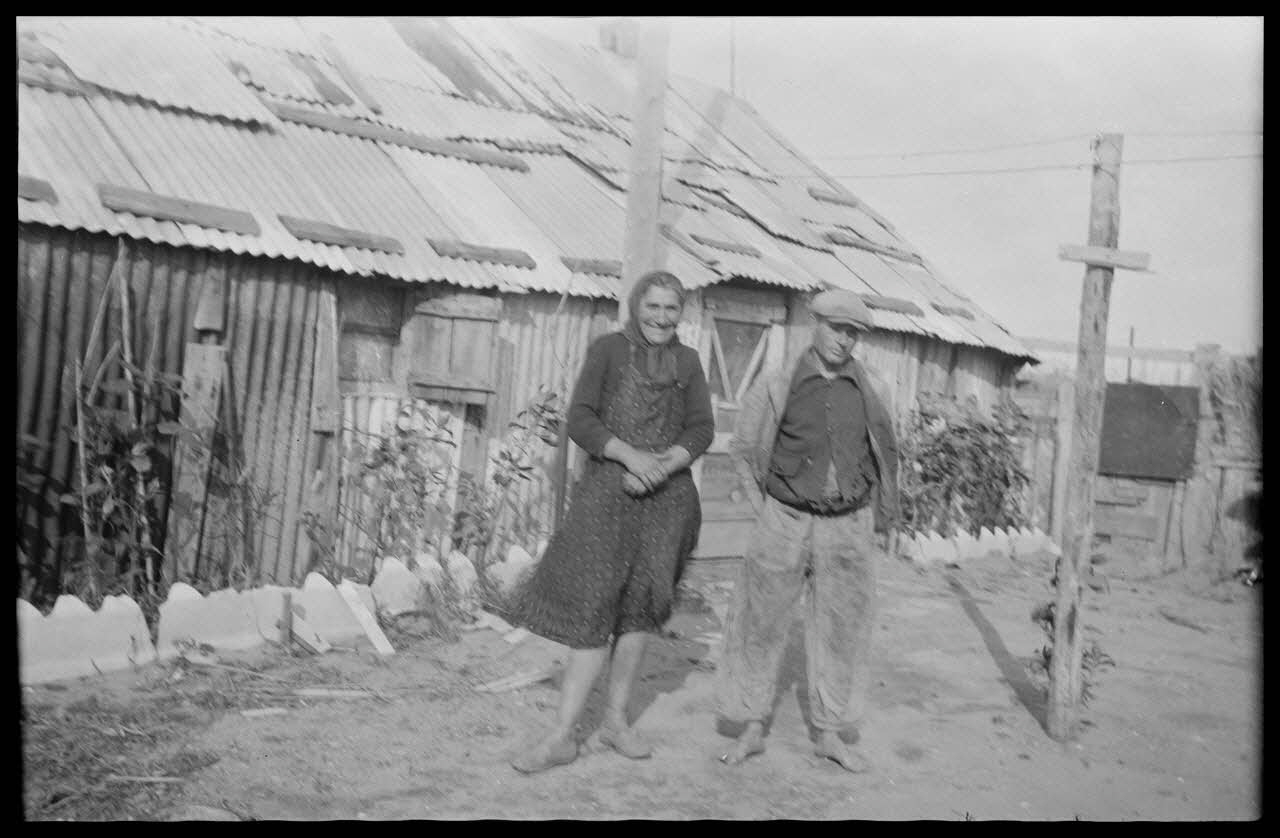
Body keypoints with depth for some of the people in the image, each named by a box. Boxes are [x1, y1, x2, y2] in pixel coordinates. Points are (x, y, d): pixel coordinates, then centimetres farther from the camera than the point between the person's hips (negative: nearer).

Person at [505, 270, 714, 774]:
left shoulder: (687, 362, 11)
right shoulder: (609, 349, 3)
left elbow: (702, 430, 5)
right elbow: (580, 420, -5)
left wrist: (665, 464, -13)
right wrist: (631, 455, -18)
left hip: (666, 495, 3)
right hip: (608, 490, -3)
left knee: (639, 606, 6)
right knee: (593, 606, -6)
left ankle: (615, 719, 21)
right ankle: (562, 736, -1)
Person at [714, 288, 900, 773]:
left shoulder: (870, 394, 3)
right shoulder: (778, 388, -2)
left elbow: (885, 458, 15)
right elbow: (743, 449, 8)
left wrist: (877, 523, 14)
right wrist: (765, 509, 2)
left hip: (848, 527, 2)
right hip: (786, 520, -2)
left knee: (841, 629, 8)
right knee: (761, 623, 2)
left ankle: (829, 734, 22)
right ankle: (752, 728, 17)